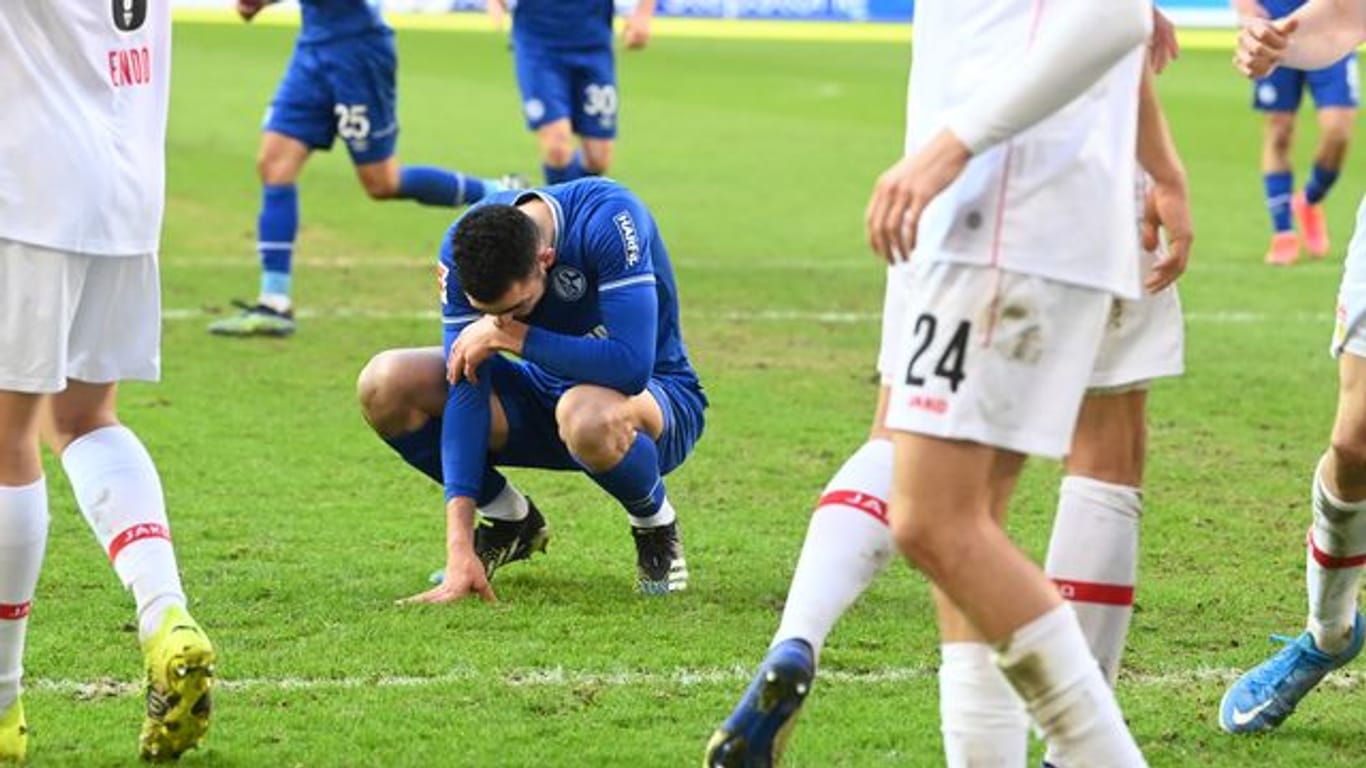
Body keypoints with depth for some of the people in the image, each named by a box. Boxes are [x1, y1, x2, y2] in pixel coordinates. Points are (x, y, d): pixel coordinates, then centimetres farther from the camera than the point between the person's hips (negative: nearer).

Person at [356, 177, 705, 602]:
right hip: (545, 391, 5)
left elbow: (632, 365, -38)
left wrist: (511, 336, -30)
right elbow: (465, 390, -20)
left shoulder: (609, 220, -32)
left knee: (584, 416, -42)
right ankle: (510, 520, 8)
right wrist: (460, 547, -27)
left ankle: (656, 524, -6)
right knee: (385, 385, -16)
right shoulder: (464, 247, -18)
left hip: (657, 396, -5)